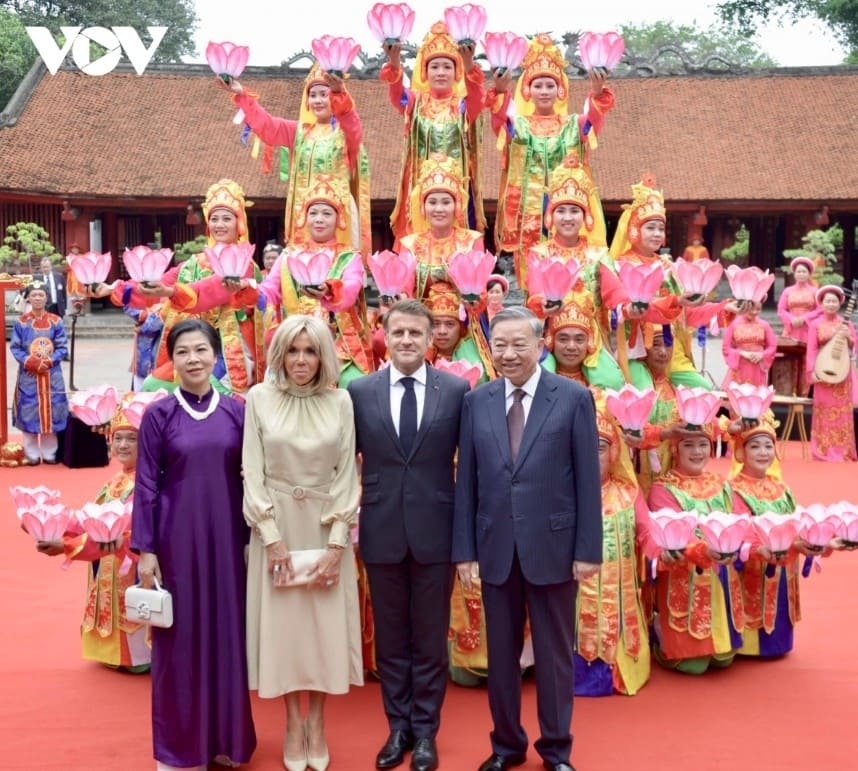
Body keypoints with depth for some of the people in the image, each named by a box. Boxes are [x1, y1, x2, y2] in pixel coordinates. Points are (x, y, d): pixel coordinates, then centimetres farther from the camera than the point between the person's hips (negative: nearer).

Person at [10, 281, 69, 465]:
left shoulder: (56, 321, 0)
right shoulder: (21, 322, -1)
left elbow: (62, 348, -1)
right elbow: (15, 348, -1)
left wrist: (48, 361, -16)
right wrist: (30, 362, -16)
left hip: (51, 374, 1)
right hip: (28, 375, 0)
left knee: (51, 412, 4)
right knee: (28, 413, 2)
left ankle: (50, 453, 15)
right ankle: (31, 454, 12)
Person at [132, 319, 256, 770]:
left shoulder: (236, 412, 3)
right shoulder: (158, 415, -3)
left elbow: (247, 479, 6)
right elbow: (146, 486, -3)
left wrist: (252, 539, 5)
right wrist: (145, 549, -7)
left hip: (226, 538, 2)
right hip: (177, 538, -2)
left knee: (228, 631, 9)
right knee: (181, 636, 6)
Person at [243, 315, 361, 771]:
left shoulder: (340, 401, -1)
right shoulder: (259, 398, -3)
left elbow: (347, 475, -1)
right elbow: (253, 473, -4)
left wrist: (336, 544, -8)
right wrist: (272, 539, -10)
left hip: (327, 524, 1)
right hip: (276, 524, 0)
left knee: (325, 624, 6)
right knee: (283, 622, 6)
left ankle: (317, 724, 22)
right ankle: (294, 725, 21)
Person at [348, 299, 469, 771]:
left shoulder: (457, 390, -2)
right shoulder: (359, 391, 1)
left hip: (435, 530, -1)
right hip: (381, 530, 1)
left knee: (430, 638, 10)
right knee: (390, 638, 13)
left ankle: (425, 731, 25)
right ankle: (398, 727, 28)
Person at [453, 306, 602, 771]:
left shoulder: (574, 398, -4)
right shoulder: (475, 402, 3)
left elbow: (587, 480, -5)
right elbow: (466, 481, 4)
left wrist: (588, 549, -8)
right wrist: (464, 549, 1)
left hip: (553, 545, -2)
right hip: (495, 547, 3)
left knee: (554, 653, 11)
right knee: (500, 652, 13)